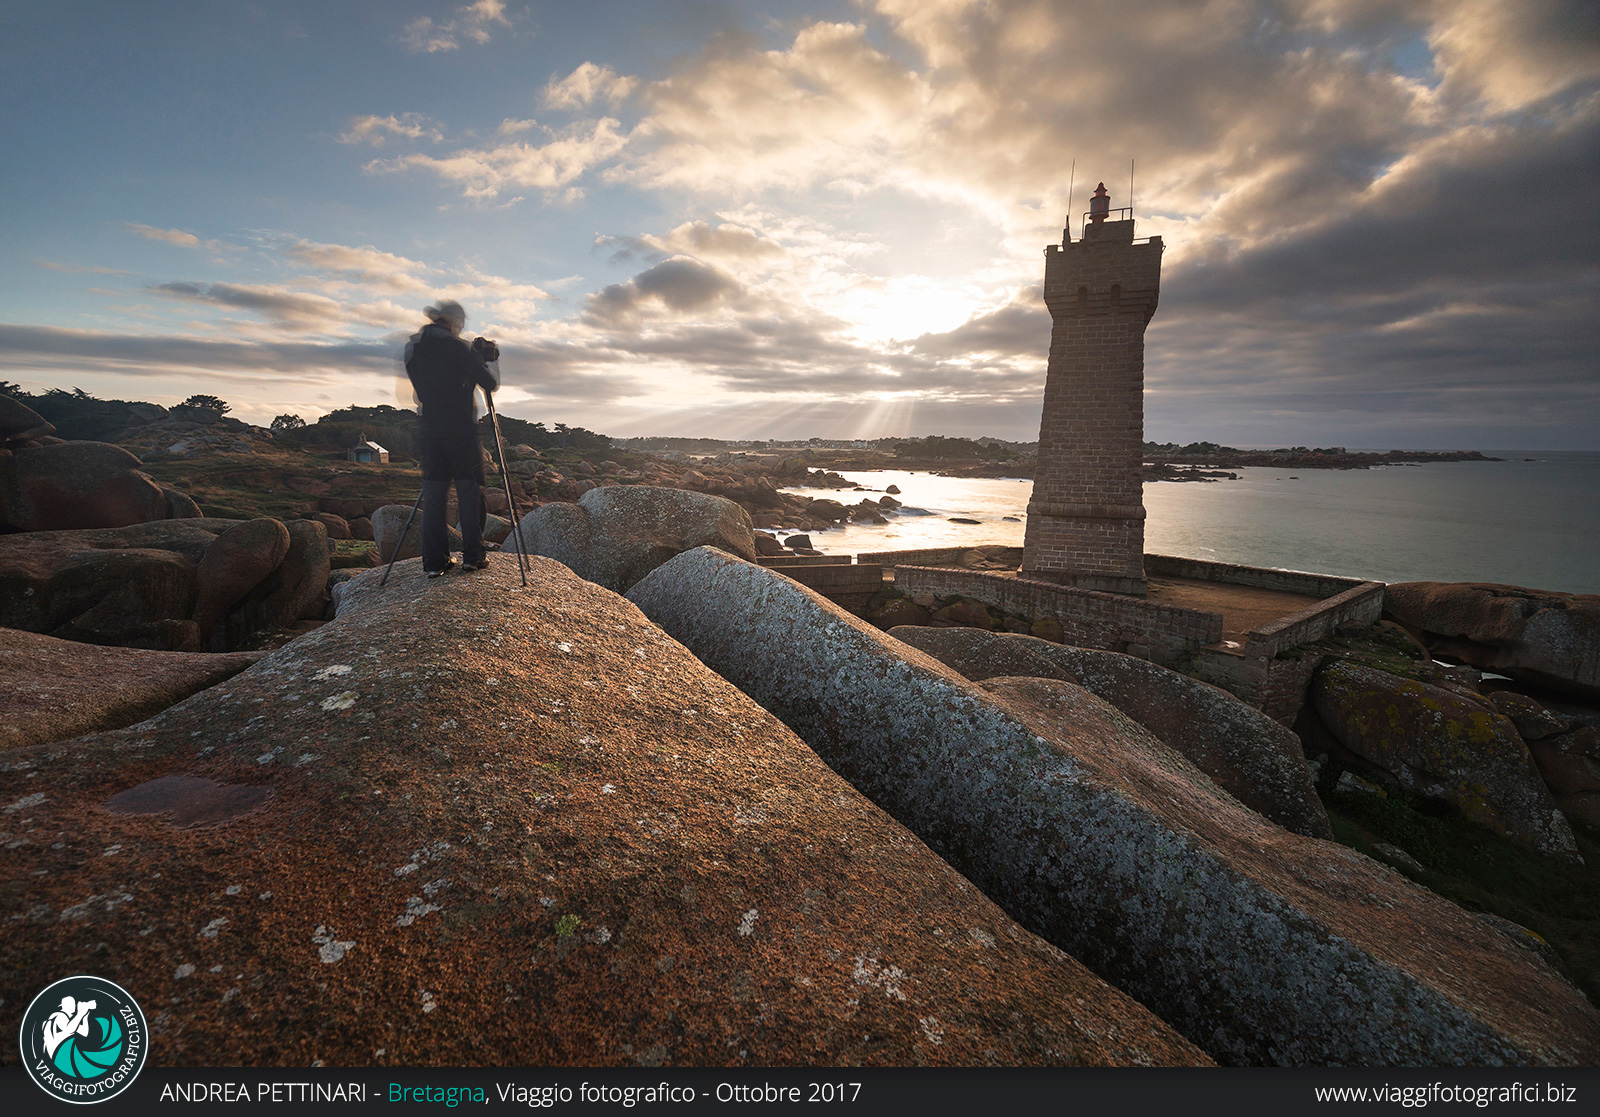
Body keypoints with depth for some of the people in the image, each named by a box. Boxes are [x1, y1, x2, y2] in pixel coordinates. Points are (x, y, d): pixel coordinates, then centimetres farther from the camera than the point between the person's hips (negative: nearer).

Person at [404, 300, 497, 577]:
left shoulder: (411, 348, 11)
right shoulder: (456, 346, -7)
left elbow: (418, 385, 19)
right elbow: (488, 382, -7)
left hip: (428, 429, 5)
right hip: (459, 427, -5)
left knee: (433, 492, 5)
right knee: (468, 488, 2)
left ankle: (434, 561, 4)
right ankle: (472, 555, 1)